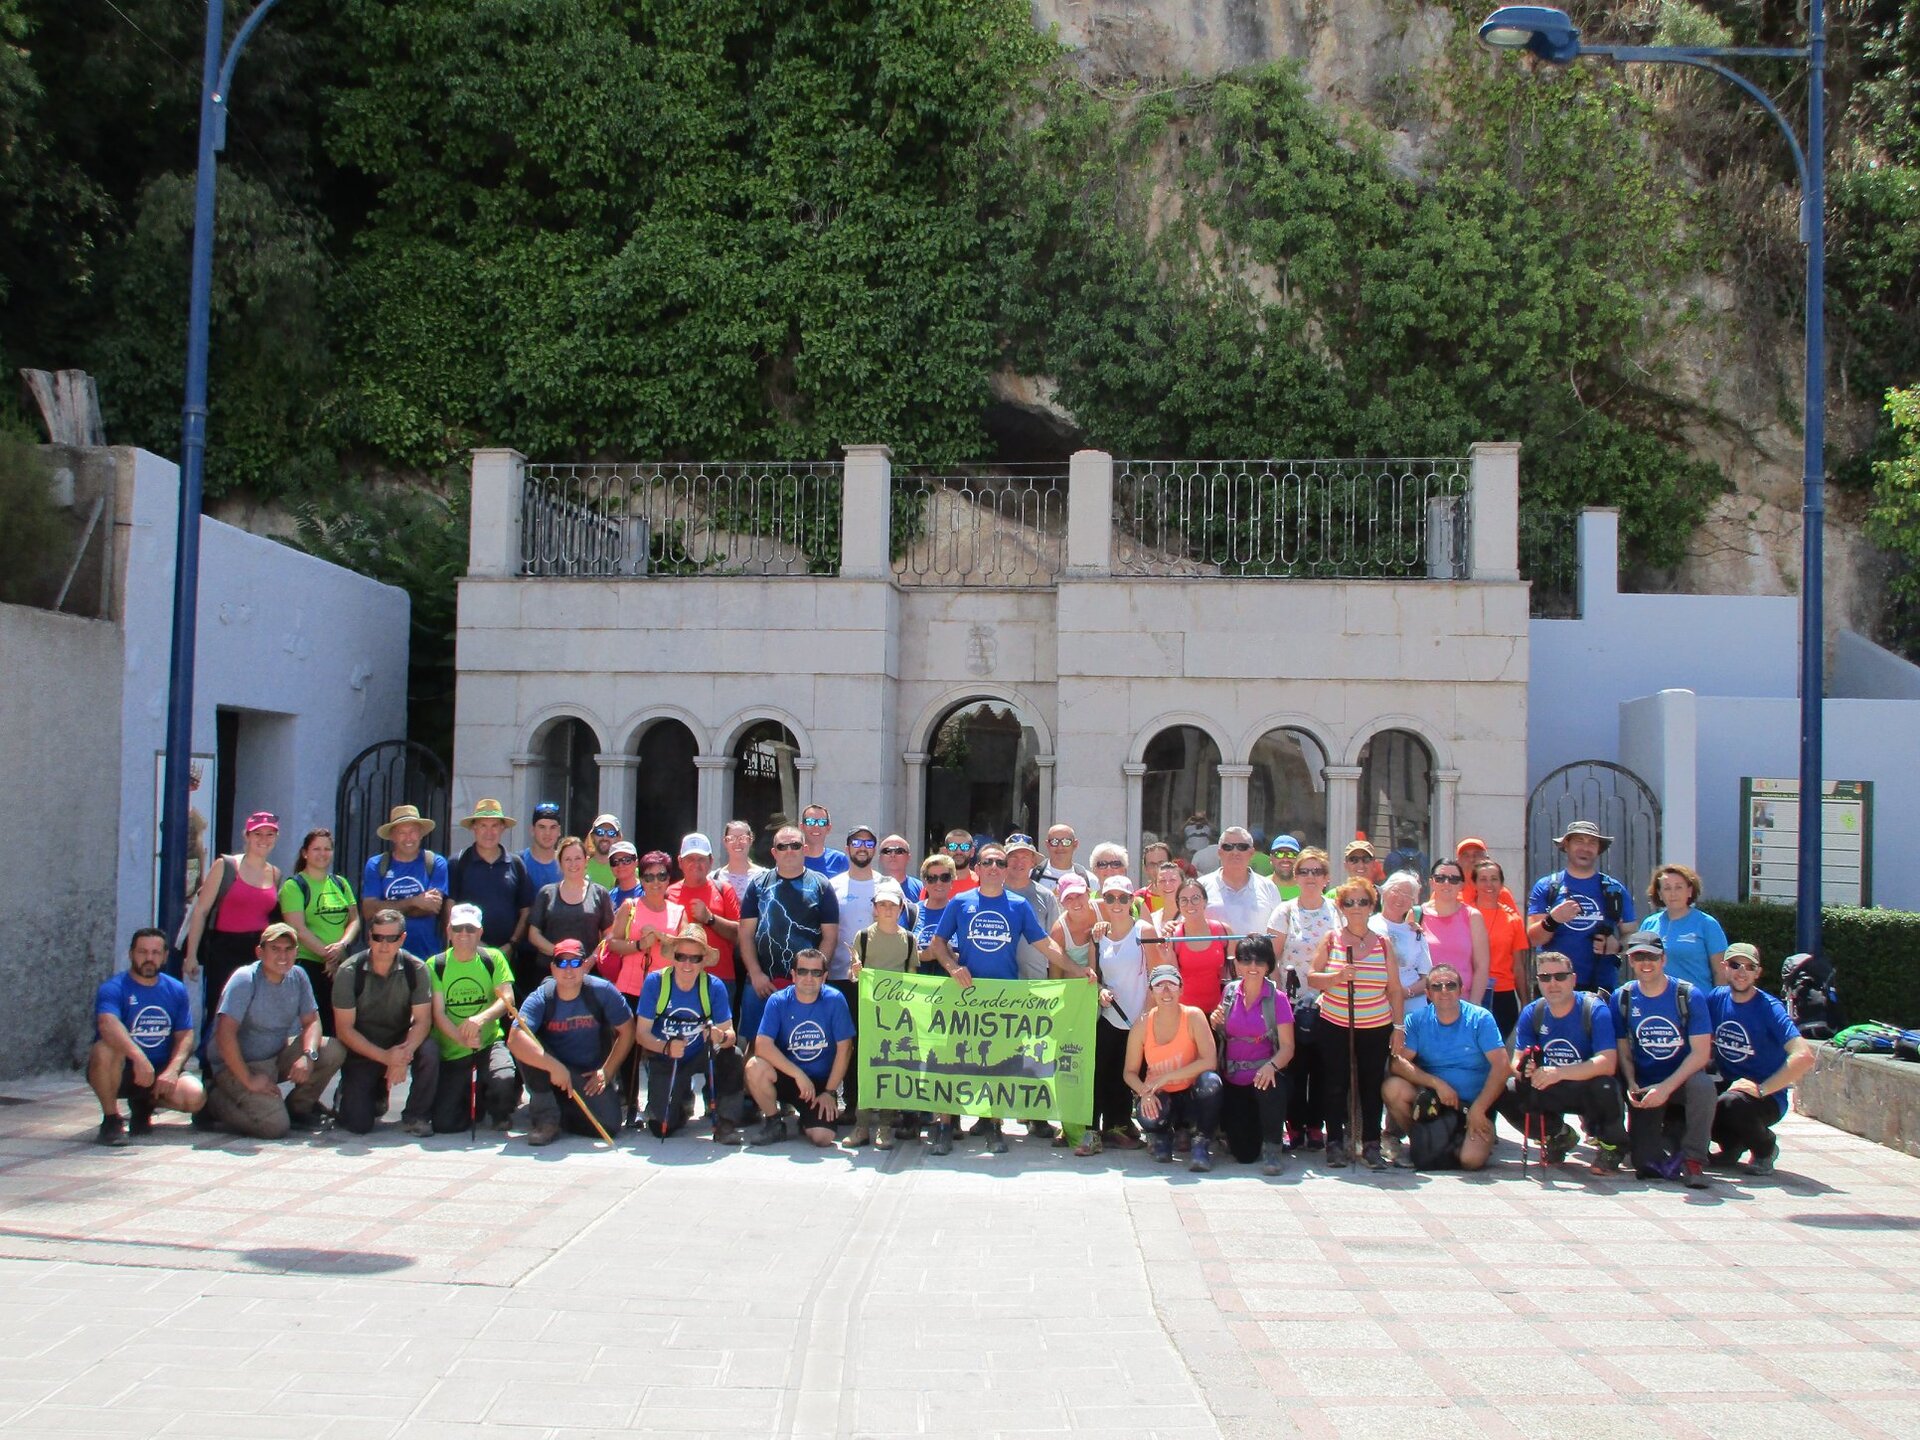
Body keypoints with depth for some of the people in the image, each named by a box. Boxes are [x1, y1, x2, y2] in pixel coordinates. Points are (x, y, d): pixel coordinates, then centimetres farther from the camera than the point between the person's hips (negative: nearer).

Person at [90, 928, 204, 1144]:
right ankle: (111, 1119, -17)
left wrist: (172, 1071, -17)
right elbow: (108, 1025, -31)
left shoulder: (176, 990, 6)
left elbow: (185, 1036, 3)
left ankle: (144, 1105, 11)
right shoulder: (113, 988, -11)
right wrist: (139, 1058, -46)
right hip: (120, 1072, -4)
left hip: (160, 1072, 4)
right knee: (105, 1050, -37)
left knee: (195, 1097, -23)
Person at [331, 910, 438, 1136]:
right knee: (358, 1124, -15)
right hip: (362, 1049, -1)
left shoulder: (416, 969, -10)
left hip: (401, 1043, 1)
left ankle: (416, 1116, -8)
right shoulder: (348, 972, -14)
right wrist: (385, 1057, -25)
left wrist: (404, 1053, -31)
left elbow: (422, 1020, -11)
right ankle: (374, 1095, 22)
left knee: (429, 1053, -32)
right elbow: (344, 1029, -14)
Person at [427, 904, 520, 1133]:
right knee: (444, 1124, -9)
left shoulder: (493, 958, 0)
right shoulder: (435, 965, -2)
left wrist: (481, 1018, -32)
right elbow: (438, 1013, -10)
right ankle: (473, 1104, 27)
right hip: (451, 1051, 1)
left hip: (490, 1042, -1)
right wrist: (462, 1038, -29)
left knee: (504, 1079, -34)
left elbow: (507, 998, -11)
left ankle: (499, 1113, 4)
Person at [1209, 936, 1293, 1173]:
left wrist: (1271, 1066, -30)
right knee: (1244, 1154, -7)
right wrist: (1215, 1023, -6)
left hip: (1263, 1073, -2)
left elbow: (1287, 1046, -10)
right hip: (1232, 1078, 2)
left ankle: (1272, 1146, -18)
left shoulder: (1277, 998, -6)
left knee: (1271, 1085, -40)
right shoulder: (1230, 991, 4)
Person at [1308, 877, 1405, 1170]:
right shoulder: (1330, 940, 2)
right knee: (1336, 1085, 2)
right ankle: (1335, 1142, 11)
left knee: (1372, 1086, 4)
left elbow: (1395, 990, 7)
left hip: (1376, 1029, 1)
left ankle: (1371, 1144, 13)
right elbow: (1312, 978, -1)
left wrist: (1399, 1026, 3)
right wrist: (1337, 976, -19)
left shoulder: (1383, 943, 4)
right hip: (1335, 1027, -1)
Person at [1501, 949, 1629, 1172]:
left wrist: (1559, 1073, -39)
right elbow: (1517, 1061, -5)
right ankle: (1558, 1135, 8)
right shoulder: (1531, 1013, -4)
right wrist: (1524, 1069, -32)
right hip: (1549, 1093, 4)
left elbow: (1607, 1063, -28)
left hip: (1588, 1090, -4)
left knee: (1604, 1086, -38)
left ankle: (1611, 1145, -4)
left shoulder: (1595, 1010, -17)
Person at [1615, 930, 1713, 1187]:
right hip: (1644, 1087, 1)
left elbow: (1701, 1053, -12)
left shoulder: (1689, 996, -8)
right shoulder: (1622, 998, 0)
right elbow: (1623, 1051, 3)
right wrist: (1632, 1086, -15)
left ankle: (1693, 1159, -19)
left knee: (1702, 1086, -38)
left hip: (1681, 1080, -1)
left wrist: (1666, 1087, -21)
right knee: (1645, 1164, -14)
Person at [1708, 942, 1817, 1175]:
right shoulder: (1717, 998, 1)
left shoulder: (1769, 1008, -15)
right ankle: (1733, 1145, 7)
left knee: (1729, 1103, -36)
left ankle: (1765, 1148, -2)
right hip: (1729, 1086, 5)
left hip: (1767, 1097, -5)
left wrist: (1761, 1089, -26)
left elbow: (1805, 1056, -27)